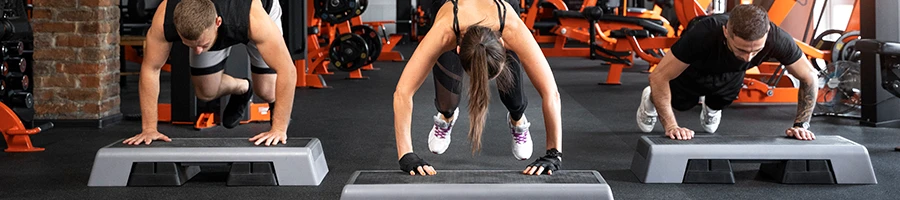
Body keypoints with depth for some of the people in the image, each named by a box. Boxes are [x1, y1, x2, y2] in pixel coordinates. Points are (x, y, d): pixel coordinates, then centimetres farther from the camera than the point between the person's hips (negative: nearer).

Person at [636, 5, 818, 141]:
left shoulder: (777, 39, -43)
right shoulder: (702, 35, -50)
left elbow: (809, 76, -24)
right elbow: (659, 76, -38)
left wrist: (800, 124, -29)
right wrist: (671, 126, -42)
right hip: (693, 68, -3)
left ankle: (710, 107, 62)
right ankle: (651, 99, 54)